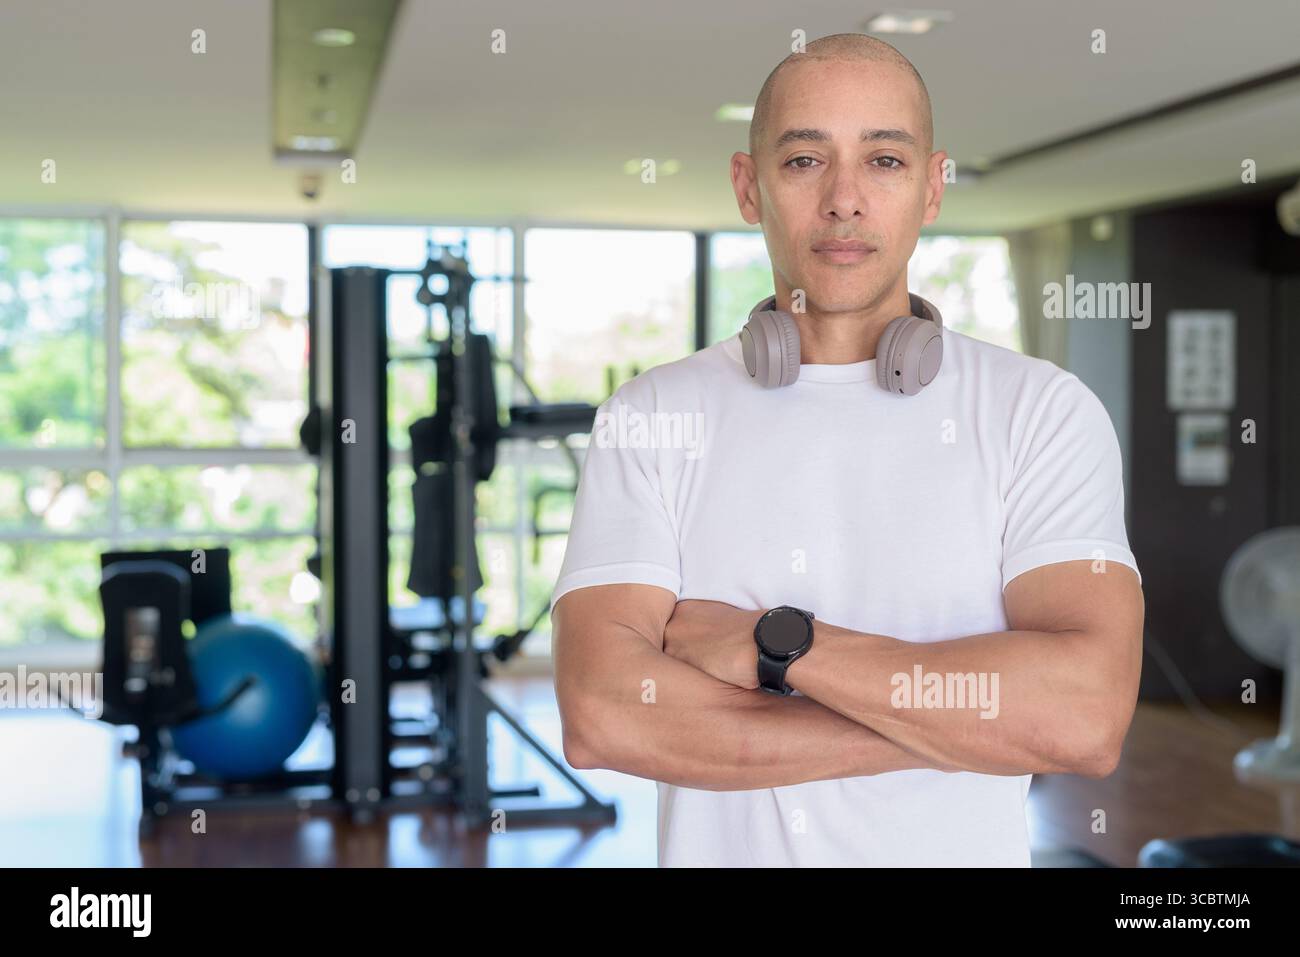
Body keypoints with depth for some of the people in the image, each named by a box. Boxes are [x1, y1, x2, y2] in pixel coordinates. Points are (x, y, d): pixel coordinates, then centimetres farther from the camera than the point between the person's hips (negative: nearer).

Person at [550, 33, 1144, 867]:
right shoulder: (646, 419, -7)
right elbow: (602, 716, -20)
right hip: (716, 848, 1)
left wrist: (772, 643, -20)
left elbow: (1087, 714, -22)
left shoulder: (1042, 412, -9)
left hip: (958, 849, 0)